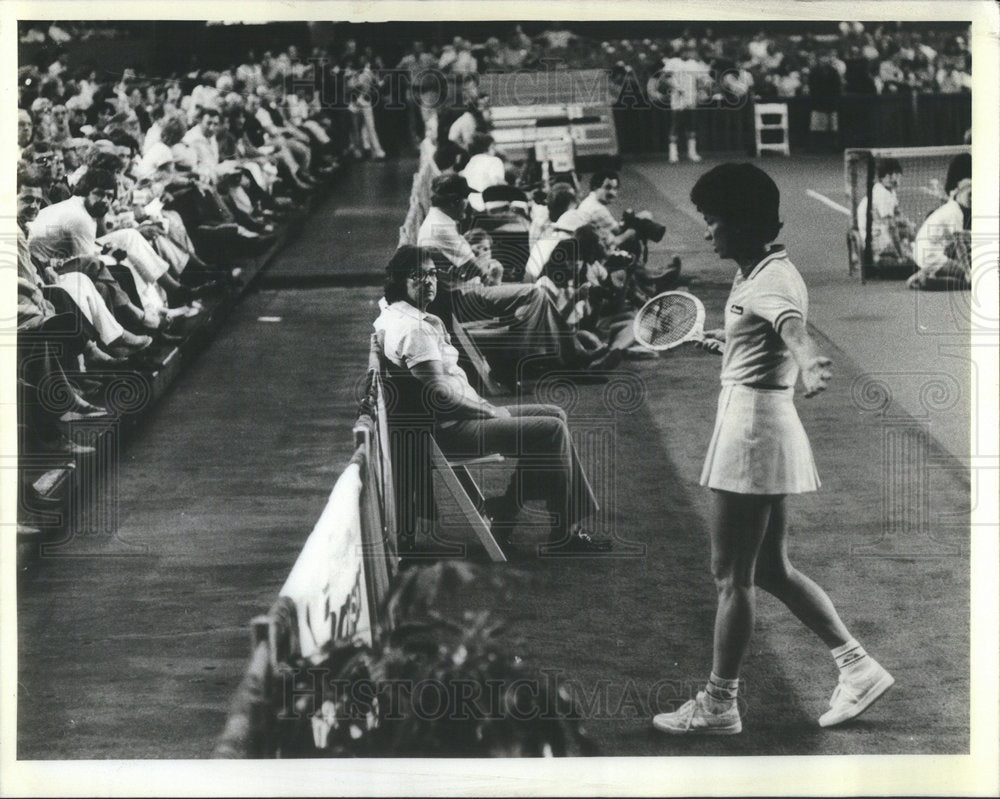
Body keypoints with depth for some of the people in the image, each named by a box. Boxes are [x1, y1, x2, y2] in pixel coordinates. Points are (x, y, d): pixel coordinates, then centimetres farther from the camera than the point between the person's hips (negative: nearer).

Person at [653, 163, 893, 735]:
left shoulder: (772, 280, -18)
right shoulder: (760, 273, 13)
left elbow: (793, 325, -41)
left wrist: (809, 364, -61)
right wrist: (731, 345, 49)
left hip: (753, 426, -10)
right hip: (764, 426, 10)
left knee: (732, 577, -1)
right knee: (772, 570, 16)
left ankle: (719, 705, 9)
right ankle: (858, 667, 17)